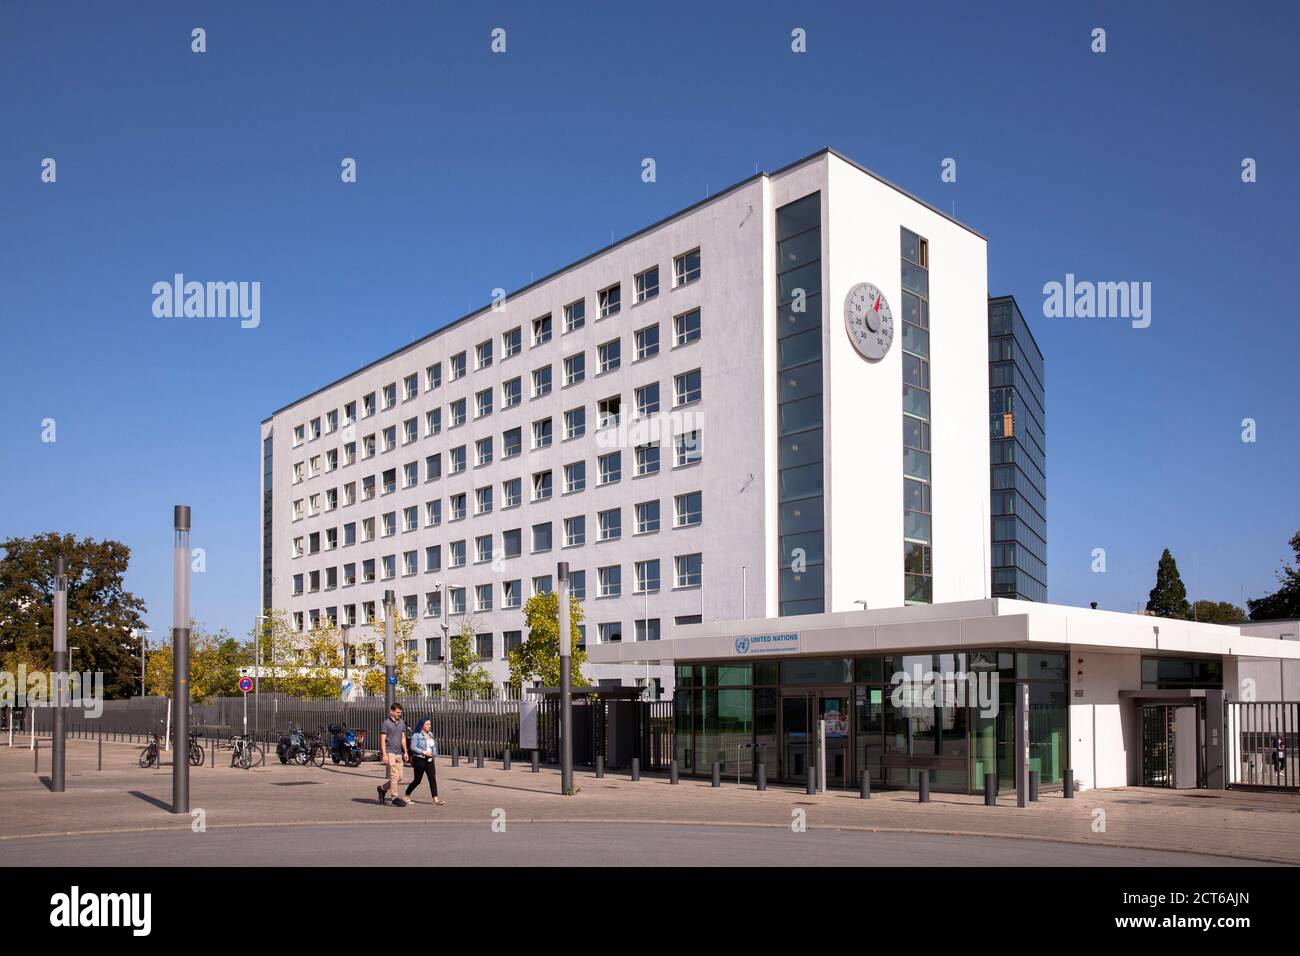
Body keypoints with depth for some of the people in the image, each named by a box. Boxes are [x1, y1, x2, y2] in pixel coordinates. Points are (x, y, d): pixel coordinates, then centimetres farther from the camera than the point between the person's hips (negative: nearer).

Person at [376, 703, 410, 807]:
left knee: (399, 777, 6)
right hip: (389, 753, -7)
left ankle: (382, 789, 25)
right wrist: (384, 754, -15)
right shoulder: (386, 723, -6)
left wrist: (405, 752, 13)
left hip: (399, 754, 7)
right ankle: (395, 798, -5)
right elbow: (382, 740, -8)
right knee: (394, 775, -11)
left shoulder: (402, 723, 14)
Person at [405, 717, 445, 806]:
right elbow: (413, 747, -16)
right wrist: (424, 752, -22)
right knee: (417, 780, 2)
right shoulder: (416, 735, -8)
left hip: (429, 760, 6)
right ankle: (407, 795, 24)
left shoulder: (430, 735, 12)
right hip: (420, 760, -6)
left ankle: (436, 799, -13)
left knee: (433, 779, -7)